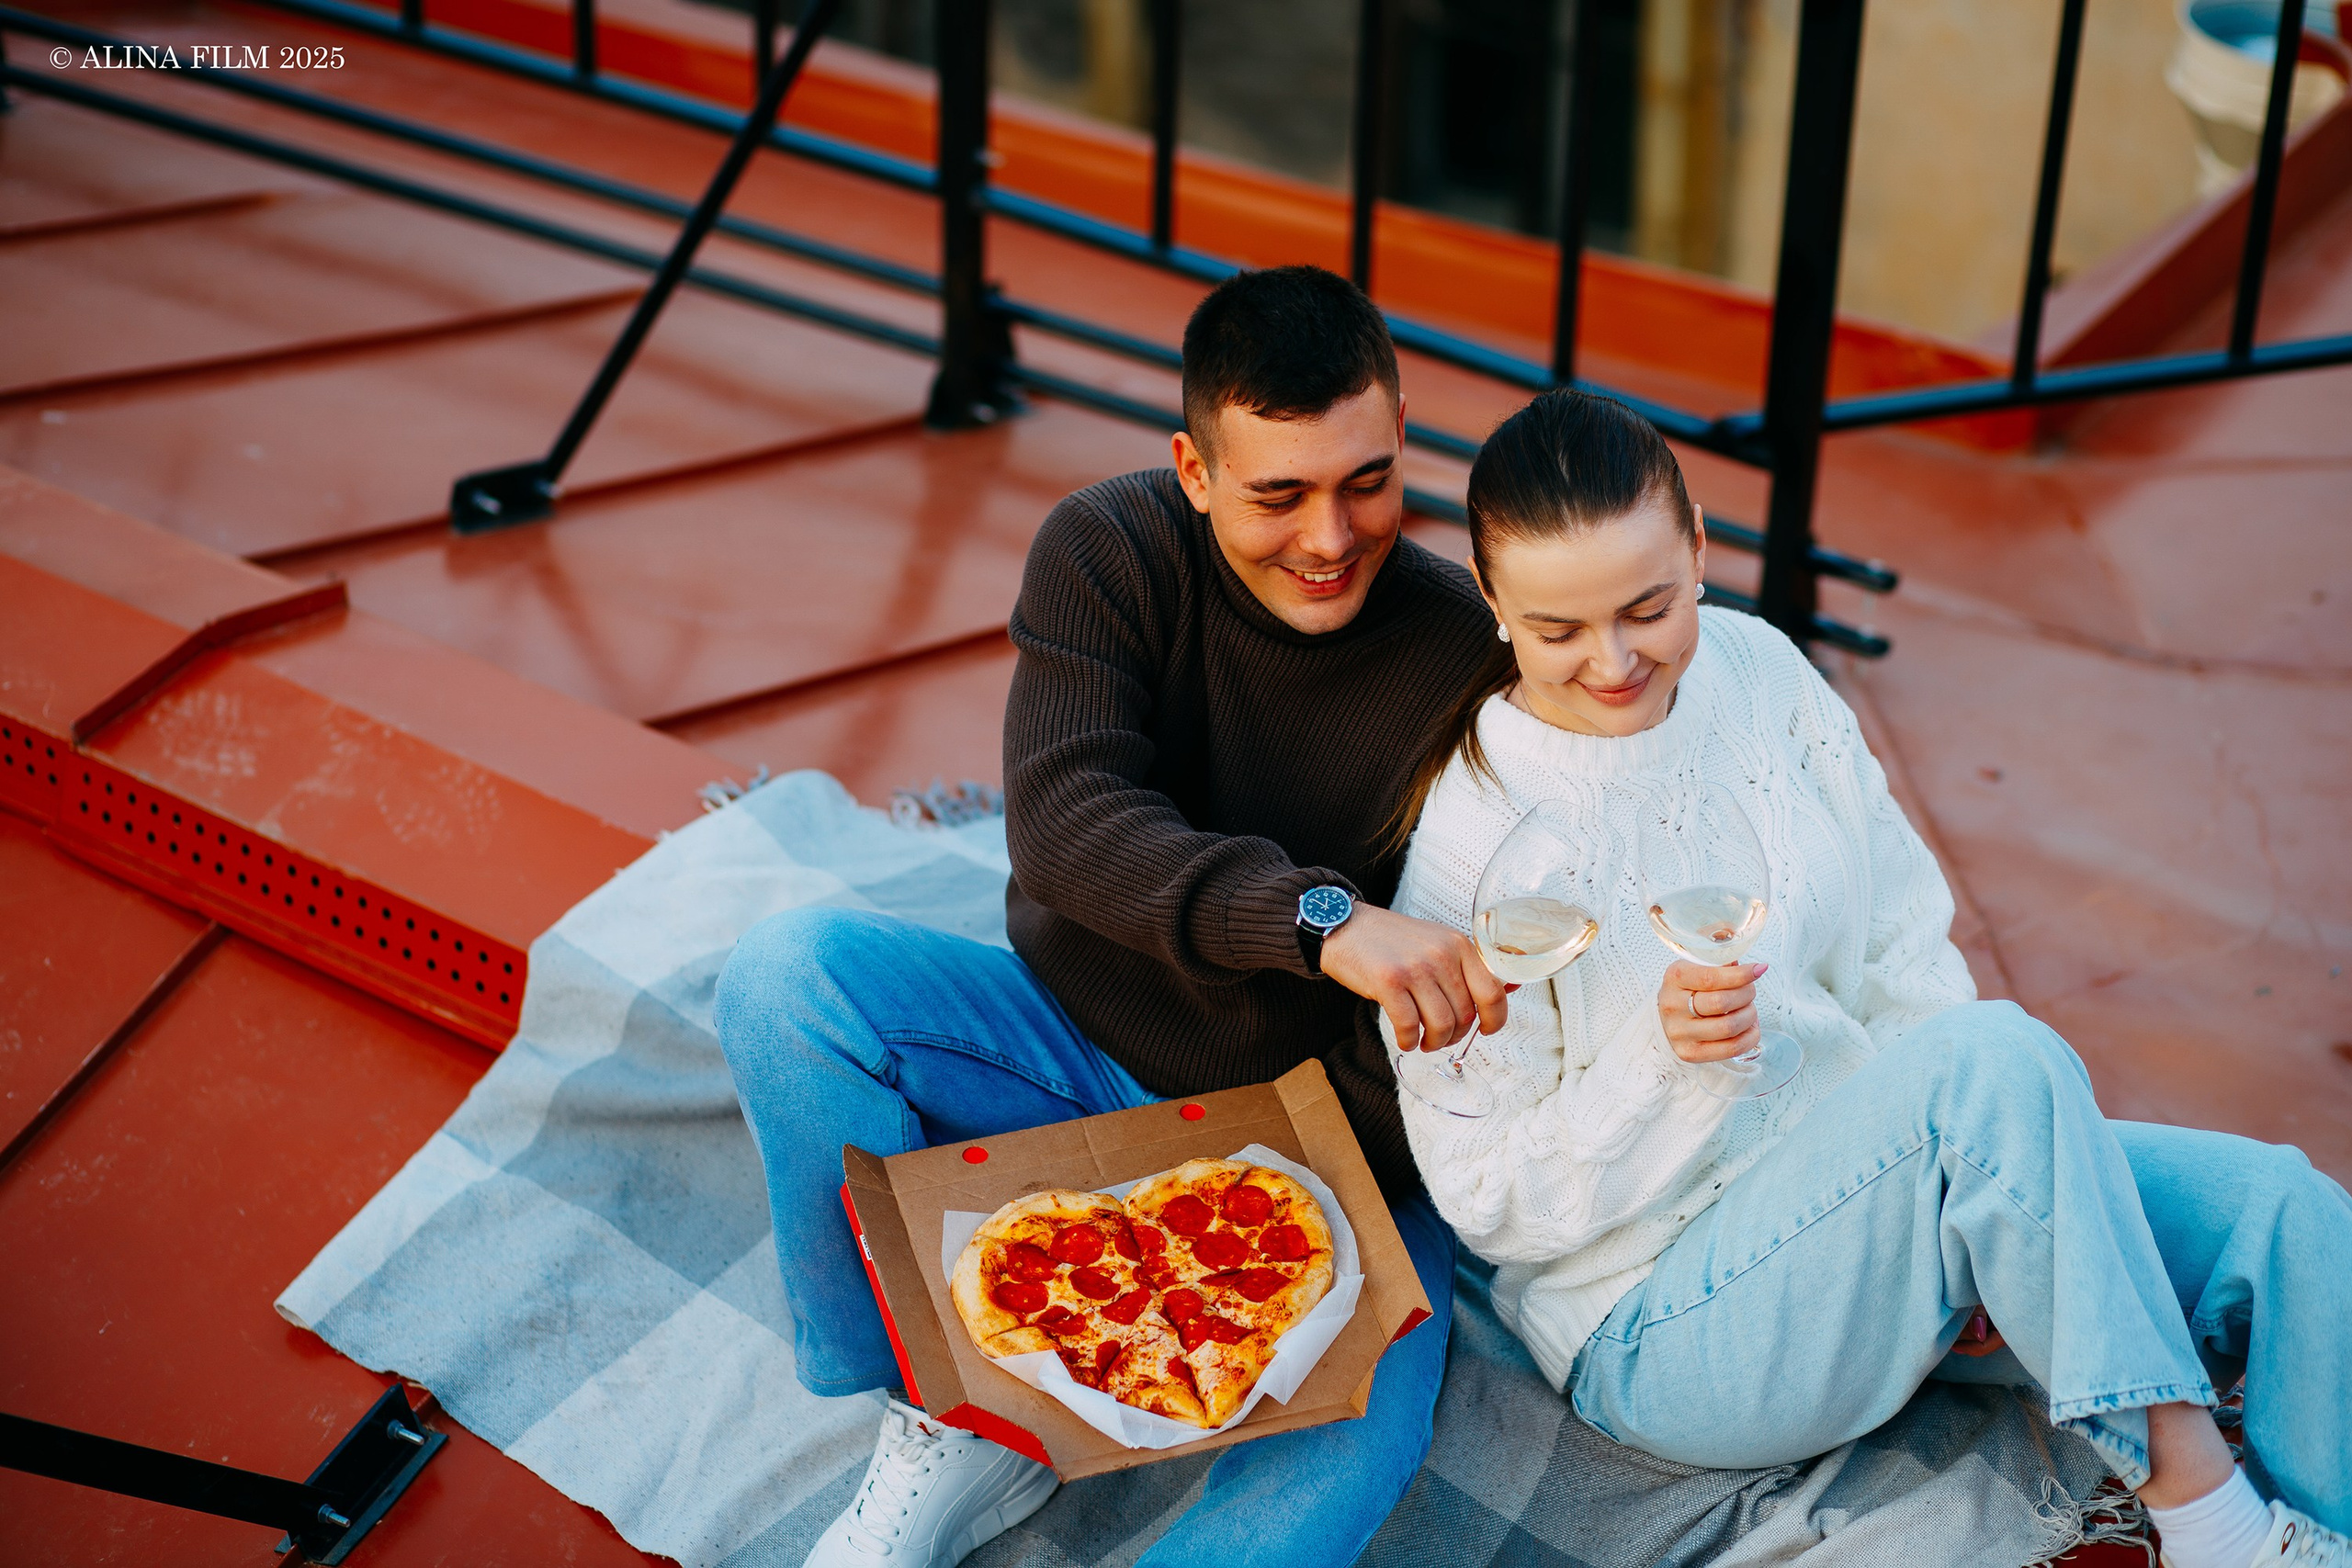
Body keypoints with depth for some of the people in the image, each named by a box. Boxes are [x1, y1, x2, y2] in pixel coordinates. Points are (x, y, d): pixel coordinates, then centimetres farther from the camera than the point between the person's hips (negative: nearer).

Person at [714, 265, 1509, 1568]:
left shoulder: (1463, 662, -15)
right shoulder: (1113, 551, -12)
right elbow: (1062, 825, -27)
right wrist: (1318, 920, -42)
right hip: (1074, 1054, 2)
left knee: (1360, 1424, -31)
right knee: (791, 970, -22)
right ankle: (958, 1423, -10)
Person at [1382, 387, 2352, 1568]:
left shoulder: (1760, 673, 1)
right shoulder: (1466, 836, -16)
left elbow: (1904, 951, 7)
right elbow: (1495, 1205, -12)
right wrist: (1662, 1056, -29)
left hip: (1867, 1190, 7)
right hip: (1661, 1319, -6)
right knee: (1997, 1059, -32)